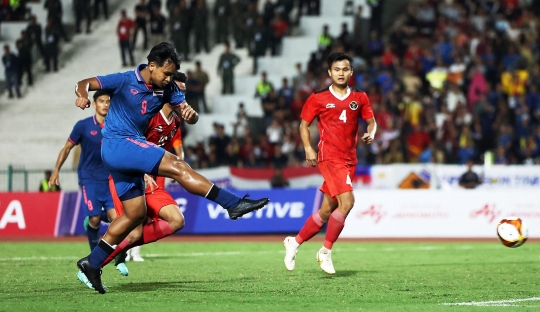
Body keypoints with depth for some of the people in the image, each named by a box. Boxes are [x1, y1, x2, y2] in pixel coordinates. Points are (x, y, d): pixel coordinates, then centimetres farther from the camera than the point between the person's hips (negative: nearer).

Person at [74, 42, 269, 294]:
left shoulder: (167, 90, 5)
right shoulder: (125, 81, -11)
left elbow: (189, 118, 1)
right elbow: (85, 84, -10)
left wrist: (190, 113, -24)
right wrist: (82, 95, -35)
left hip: (130, 152, 8)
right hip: (116, 144, -8)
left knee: (135, 214, 8)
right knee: (176, 167, -21)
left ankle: (92, 263, 13)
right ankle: (234, 204, -25)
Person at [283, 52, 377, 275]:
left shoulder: (360, 99, 10)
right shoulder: (319, 99, 1)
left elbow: (371, 121, 17)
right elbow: (304, 124, 7)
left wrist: (371, 133, -6)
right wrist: (308, 148, -7)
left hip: (349, 160, 5)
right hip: (329, 157, -5)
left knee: (326, 211, 8)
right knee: (347, 201, -22)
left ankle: (295, 243, 27)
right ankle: (326, 252, -9)